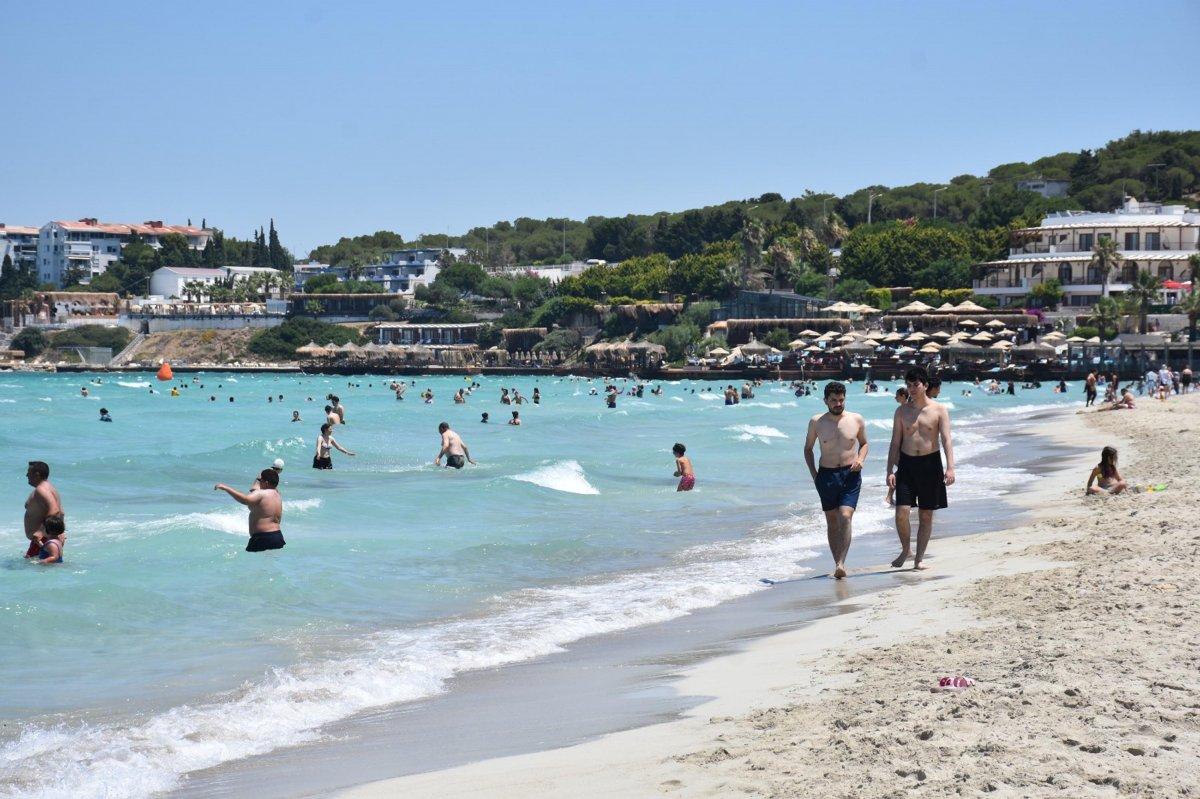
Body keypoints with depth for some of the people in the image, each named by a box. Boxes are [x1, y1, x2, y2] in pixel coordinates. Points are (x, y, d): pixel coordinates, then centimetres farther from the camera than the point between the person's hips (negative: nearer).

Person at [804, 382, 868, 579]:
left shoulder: (856, 420, 1)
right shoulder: (816, 422, 1)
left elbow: (863, 443, 17)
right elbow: (808, 448, 13)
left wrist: (860, 459, -2)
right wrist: (813, 474, 4)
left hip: (850, 475, -1)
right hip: (826, 475, 1)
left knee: (845, 518, -16)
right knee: (832, 522, 7)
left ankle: (841, 563, -20)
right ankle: (838, 564, 15)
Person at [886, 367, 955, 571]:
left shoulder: (939, 410, -1)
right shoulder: (902, 411, 6)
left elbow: (946, 440, -8)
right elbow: (895, 443, 7)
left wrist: (950, 467, -20)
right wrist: (890, 471, -1)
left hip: (930, 464, -1)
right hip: (906, 464, 1)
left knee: (926, 515, 4)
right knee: (901, 512, -8)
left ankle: (919, 558, 13)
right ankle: (905, 550, 15)